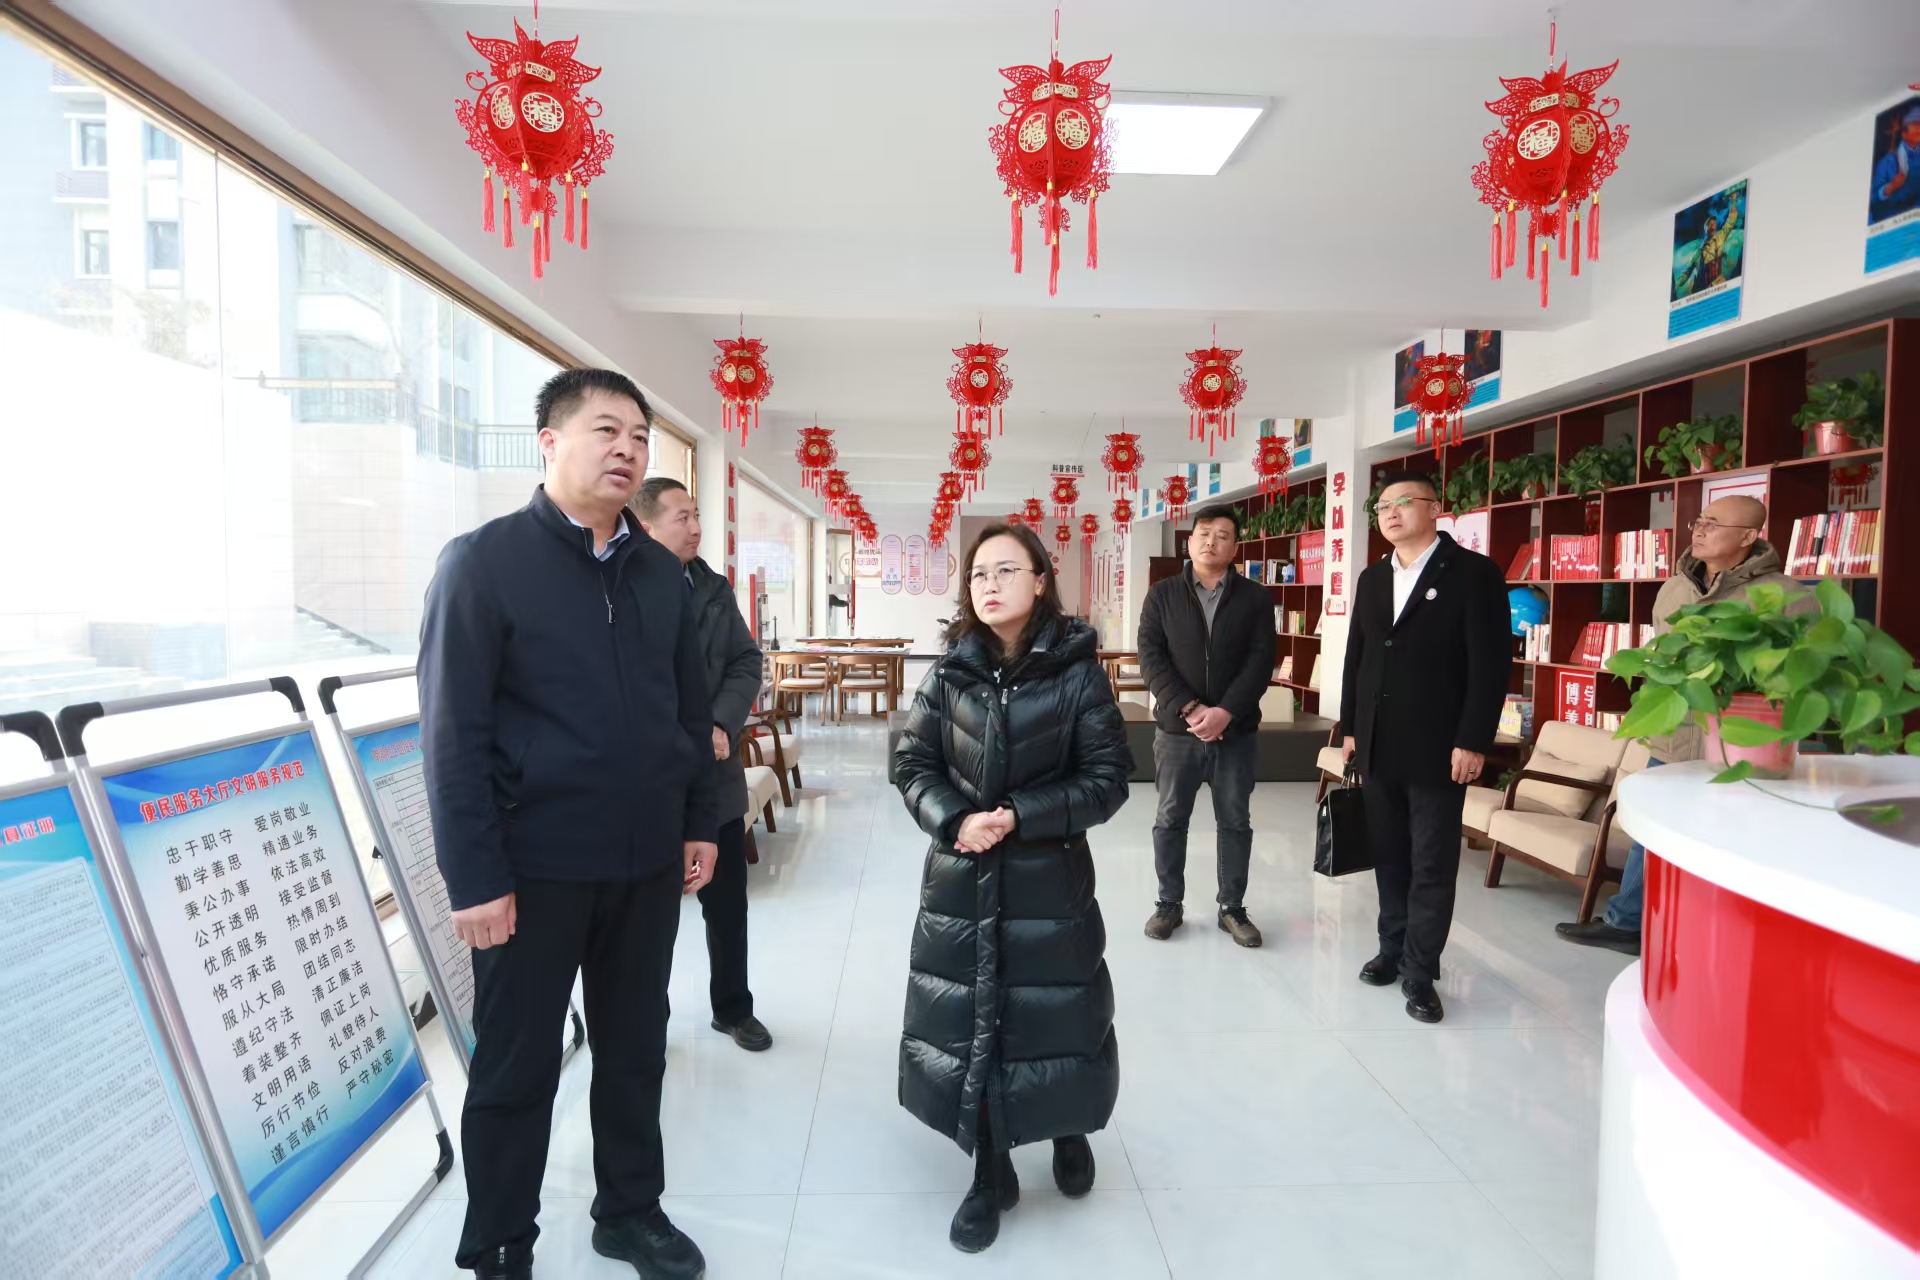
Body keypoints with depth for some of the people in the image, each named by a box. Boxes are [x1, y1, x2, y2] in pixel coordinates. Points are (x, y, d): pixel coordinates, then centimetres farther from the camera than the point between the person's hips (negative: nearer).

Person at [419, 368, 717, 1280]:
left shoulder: (660, 571, 7)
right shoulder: (483, 562, -9)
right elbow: (453, 733, -12)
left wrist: (700, 822, 7)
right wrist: (476, 876, -14)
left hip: (648, 860, 5)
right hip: (537, 864, -4)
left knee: (635, 1047, 18)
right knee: (516, 1066, 12)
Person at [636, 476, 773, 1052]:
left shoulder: (713, 588, 6)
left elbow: (746, 663, 5)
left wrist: (722, 726, -12)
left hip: (714, 774, 5)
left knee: (727, 901, 16)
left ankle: (733, 1008, 35)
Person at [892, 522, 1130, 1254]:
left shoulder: (1076, 671, -9)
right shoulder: (951, 672, -1)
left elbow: (1109, 778, -8)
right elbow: (911, 762, 2)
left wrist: (1021, 816, -18)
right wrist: (954, 820, -15)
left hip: (1049, 879, -2)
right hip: (962, 879, 2)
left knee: (1054, 1016, 10)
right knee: (967, 1020, 9)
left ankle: (1069, 1133, 44)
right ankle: (991, 1174, 32)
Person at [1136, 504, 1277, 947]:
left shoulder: (1255, 598, 4)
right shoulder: (1162, 595, 3)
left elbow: (1261, 661, -4)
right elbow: (1151, 657, -5)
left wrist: (1225, 712, -17)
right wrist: (1189, 708, -16)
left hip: (1236, 731, 1)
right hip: (1176, 729, 0)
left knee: (1235, 822, 9)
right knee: (1170, 819, 8)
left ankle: (1232, 908, 23)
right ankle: (1169, 905, 22)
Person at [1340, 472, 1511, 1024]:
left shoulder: (1474, 573, -6)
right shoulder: (1373, 578, 12)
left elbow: (1491, 663, -11)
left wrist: (1472, 742, -16)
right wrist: (1351, 726, 11)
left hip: (1438, 749, -5)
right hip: (1378, 747, 5)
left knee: (1432, 865, 3)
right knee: (1389, 857, 13)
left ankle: (1420, 972, 14)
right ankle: (1393, 949, 27)